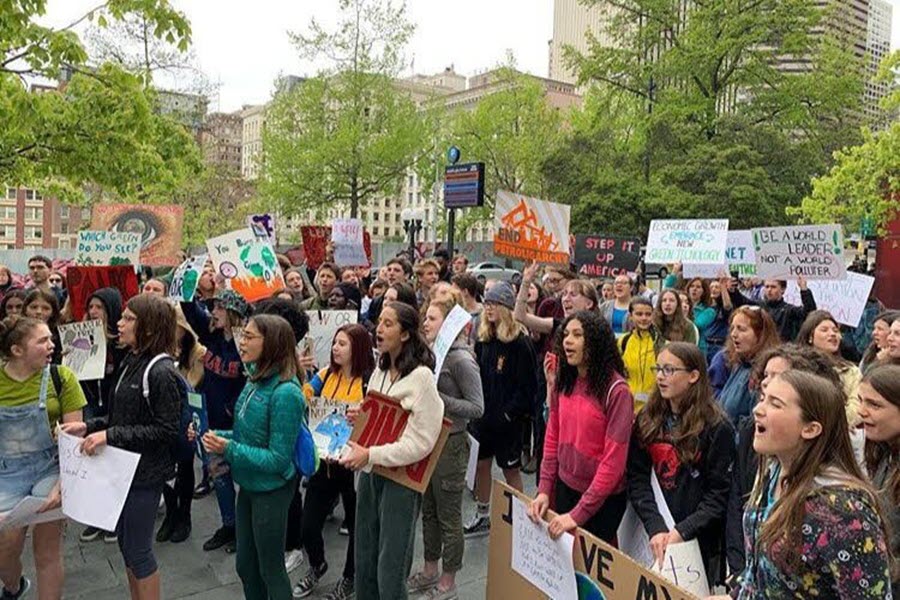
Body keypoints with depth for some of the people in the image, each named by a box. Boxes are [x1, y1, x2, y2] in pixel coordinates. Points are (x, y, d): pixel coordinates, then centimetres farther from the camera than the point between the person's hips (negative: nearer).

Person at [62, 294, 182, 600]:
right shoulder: (131, 362, 6)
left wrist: (110, 435, -23)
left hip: (146, 472, -8)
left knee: (137, 549, 5)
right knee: (125, 543, 20)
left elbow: (166, 430, -22)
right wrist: (89, 426, -1)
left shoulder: (161, 371, -20)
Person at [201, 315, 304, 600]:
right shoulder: (255, 380, 0)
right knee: (245, 566, 22)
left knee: (271, 570, 12)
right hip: (249, 486, 8)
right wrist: (219, 436, -3)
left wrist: (229, 449, -26)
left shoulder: (285, 392, -26)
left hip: (272, 490, -8)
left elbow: (278, 459, -23)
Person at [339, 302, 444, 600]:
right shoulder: (380, 369, 6)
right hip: (369, 473, 7)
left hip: (400, 478, -7)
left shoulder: (421, 376, -17)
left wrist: (370, 455, -23)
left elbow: (420, 442, -20)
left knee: (390, 571, 4)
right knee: (364, 562, 18)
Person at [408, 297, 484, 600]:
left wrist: (438, 398, -24)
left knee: (449, 518, 8)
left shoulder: (461, 359, -18)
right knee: (428, 511, 21)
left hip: (450, 445, -8)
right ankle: (430, 571, 39)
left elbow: (477, 407, -19)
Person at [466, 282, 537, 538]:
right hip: (482, 415, 7)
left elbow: (527, 385, -16)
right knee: (481, 464, 15)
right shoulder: (483, 340, 7)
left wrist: (509, 413, -18)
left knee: (510, 469, 6)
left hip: (506, 419, -6)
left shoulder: (520, 343, -14)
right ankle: (482, 516, 31)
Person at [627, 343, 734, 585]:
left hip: (698, 540, -3)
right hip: (651, 538, 3)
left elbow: (719, 494, -10)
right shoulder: (646, 421, 1)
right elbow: (637, 479, -4)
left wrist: (681, 531, -18)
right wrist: (655, 528, -17)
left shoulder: (717, 428, -8)